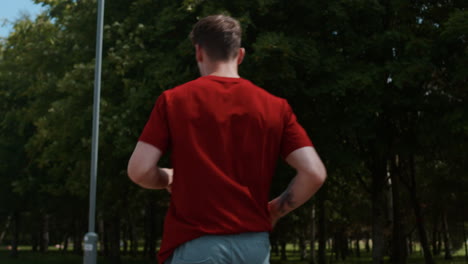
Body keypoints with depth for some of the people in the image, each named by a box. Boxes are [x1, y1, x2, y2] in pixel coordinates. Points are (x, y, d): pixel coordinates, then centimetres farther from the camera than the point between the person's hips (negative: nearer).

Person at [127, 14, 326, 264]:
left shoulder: (173, 100, -2)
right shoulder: (275, 106, 3)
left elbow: (139, 170, -6)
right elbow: (314, 173, -3)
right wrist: (274, 211, 11)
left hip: (195, 244, -2)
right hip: (254, 244, 3)